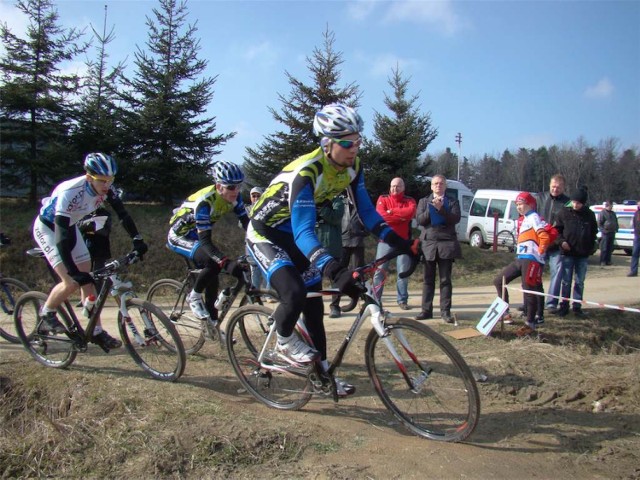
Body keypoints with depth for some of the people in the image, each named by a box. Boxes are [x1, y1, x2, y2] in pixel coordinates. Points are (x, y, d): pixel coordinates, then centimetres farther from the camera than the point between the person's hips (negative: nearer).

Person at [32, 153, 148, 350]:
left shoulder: (106, 189, -20)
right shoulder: (70, 192, -37)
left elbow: (122, 214, -11)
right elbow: (61, 236, -38)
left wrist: (137, 240, -23)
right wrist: (74, 272, -41)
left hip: (70, 226, 6)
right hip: (48, 228, -6)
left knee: (87, 279, 1)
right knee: (72, 282, -17)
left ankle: (97, 332, 7)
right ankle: (46, 314, 10)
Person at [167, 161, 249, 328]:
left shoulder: (234, 197, -16)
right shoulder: (204, 201, -35)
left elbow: (246, 222, -11)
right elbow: (205, 241, -39)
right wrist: (227, 263, -50)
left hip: (195, 235, 7)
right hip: (179, 236, -7)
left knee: (212, 276, 2)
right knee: (213, 264, -29)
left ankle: (213, 324, 14)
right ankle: (194, 297, -5)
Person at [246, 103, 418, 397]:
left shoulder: (352, 167, -11)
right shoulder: (306, 172, -34)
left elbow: (366, 212, -4)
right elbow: (304, 232, -42)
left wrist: (401, 243, -15)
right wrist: (335, 271, -55)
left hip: (295, 235, 7)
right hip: (265, 234, -7)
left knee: (315, 306, 6)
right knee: (295, 295, -28)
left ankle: (324, 374, 19)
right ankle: (284, 342, 4)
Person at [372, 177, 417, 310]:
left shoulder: (409, 201, 8)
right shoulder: (383, 199, 5)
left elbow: (411, 212, -15)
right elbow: (381, 215, -13)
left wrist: (392, 211, -12)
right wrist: (402, 217, -10)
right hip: (385, 240, -1)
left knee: (403, 271, 3)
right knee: (379, 270, 0)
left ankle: (402, 300, 12)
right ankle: (375, 299, 8)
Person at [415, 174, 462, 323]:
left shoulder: (452, 202, 9)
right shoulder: (424, 201, 13)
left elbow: (456, 219, -7)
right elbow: (419, 220, -1)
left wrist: (441, 208, -17)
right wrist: (432, 207, -12)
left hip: (446, 244, -1)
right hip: (428, 244, 1)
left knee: (445, 280, 0)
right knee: (428, 279, 4)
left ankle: (445, 311, 4)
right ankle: (426, 310, 9)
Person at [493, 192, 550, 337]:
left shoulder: (533, 218, -7)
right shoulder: (523, 219, 21)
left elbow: (544, 236, -17)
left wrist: (540, 251, -11)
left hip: (531, 260, -10)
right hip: (520, 258, 10)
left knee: (529, 291, -7)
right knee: (498, 281, 8)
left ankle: (530, 325, 1)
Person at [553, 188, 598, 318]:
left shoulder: (590, 215, 1)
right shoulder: (564, 213, -4)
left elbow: (594, 233, 12)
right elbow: (556, 229, 1)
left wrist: (590, 247, 4)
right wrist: (561, 241, -13)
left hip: (583, 255, 2)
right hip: (567, 253, -2)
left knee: (580, 283, 9)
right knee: (566, 282, 4)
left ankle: (577, 307, 17)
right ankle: (564, 306, 13)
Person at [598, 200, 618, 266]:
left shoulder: (613, 213, 16)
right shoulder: (602, 213, -5)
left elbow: (616, 222, 24)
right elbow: (599, 224, -7)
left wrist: (616, 229, 9)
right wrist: (603, 231, -15)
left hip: (612, 233, 7)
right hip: (605, 233, -7)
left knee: (610, 248, 8)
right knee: (604, 248, -6)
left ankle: (608, 261, 14)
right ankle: (602, 261, -3)